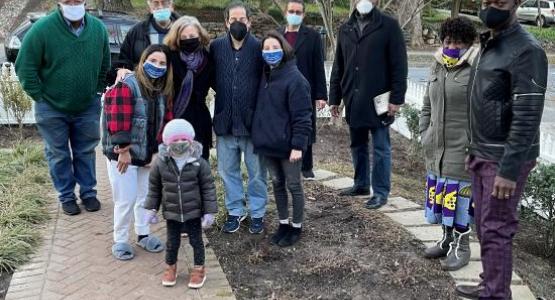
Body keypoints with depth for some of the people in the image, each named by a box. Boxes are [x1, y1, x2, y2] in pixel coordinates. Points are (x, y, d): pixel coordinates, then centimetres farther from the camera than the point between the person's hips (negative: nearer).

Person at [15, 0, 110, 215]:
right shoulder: (42, 29, -18)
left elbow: (105, 65, 9)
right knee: (59, 155, 10)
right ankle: (66, 197, 24)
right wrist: (40, 96, -9)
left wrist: (97, 91, 7)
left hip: (88, 107, 2)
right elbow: (24, 66, -11)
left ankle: (88, 192, 29)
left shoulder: (98, 28, -6)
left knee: (86, 152, 14)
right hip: (52, 108, -2)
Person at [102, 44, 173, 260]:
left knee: (147, 197, 17)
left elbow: (164, 123, 6)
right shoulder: (126, 87, -17)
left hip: (148, 155, 7)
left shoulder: (163, 92, 5)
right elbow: (118, 122, -22)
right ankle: (120, 241, 15)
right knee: (126, 200, -3)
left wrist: (158, 152, -2)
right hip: (123, 155, -7)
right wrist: (123, 150, -22)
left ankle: (143, 234, 34)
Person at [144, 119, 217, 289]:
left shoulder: (199, 163, -15)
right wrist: (151, 209, 3)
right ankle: (170, 267, 37)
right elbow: (154, 188, 3)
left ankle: (199, 269, 31)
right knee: (172, 242, 16)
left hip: (194, 212, -1)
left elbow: (208, 188, -9)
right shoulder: (161, 164, -10)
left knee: (196, 241, 12)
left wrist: (209, 212, -10)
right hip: (171, 213, 2)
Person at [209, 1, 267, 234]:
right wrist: (224, 94, 6)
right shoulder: (216, 46, 0)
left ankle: (257, 213, 25)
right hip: (225, 121, 3)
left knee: (256, 172, 9)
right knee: (228, 170, 14)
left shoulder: (260, 47, -8)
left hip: (253, 121, -3)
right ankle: (235, 211, 30)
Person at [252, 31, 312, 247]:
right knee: (277, 184, 17)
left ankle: (296, 227, 21)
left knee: (293, 185, 7)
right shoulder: (265, 77, 8)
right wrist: (259, 136, 10)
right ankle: (283, 223, 31)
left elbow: (302, 115, -17)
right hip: (268, 143, 7)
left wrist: (298, 144, -20)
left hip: (287, 144, -7)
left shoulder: (295, 78, -15)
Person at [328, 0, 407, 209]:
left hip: (379, 101, -5)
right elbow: (338, 68, 15)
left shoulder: (389, 26, -4)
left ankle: (380, 192, 9)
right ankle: (361, 184, 29)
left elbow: (399, 65, -7)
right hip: (353, 101, 5)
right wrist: (334, 98, 11)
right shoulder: (345, 29, 11)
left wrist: (396, 98, -13)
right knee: (358, 146, 15)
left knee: (381, 148, 2)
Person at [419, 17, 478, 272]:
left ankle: (461, 246, 16)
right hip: (436, 148, 7)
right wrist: (425, 135, 13)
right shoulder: (438, 67, 11)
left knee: (461, 196, 0)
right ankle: (447, 239, 31)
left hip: (462, 150, -7)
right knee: (439, 195, 14)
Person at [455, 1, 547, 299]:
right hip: (483, 156, 8)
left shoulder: (526, 50, -16)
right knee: (483, 225, 16)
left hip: (504, 160, -8)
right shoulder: (488, 45, 12)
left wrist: (509, 169, -23)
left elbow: (527, 117, -21)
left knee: (496, 229, -1)